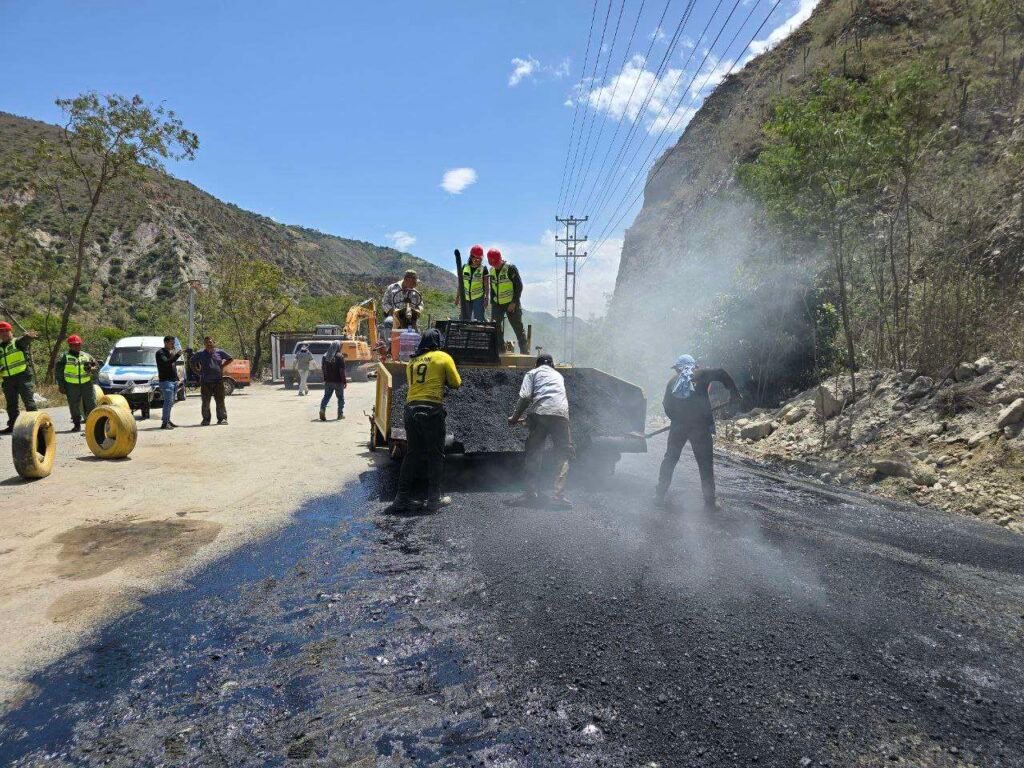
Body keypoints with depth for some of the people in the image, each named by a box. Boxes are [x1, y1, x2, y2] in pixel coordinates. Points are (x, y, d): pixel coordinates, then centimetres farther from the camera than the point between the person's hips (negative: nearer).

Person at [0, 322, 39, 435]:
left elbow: (25, 340, -25)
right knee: (11, 404, 14)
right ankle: (12, 426, 23)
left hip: (22, 376, -7)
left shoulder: (18, 342, 0)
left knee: (29, 401, -9)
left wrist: (28, 336, -50)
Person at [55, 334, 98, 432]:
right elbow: (58, 371, 3)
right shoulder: (64, 357, 3)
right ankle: (77, 425, 13)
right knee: (74, 406, 4)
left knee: (91, 405, 0)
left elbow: (96, 366, 18)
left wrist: (91, 369, -6)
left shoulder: (87, 356, 12)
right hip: (72, 385, -2)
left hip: (87, 384, 2)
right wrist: (61, 385, -2)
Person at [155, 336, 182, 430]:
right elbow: (165, 362, -23)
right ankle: (164, 423, -13)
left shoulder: (171, 352, 19)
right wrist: (177, 355, -32)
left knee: (170, 403, 11)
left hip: (174, 380, 8)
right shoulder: (160, 352, -6)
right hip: (166, 381, -8)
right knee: (168, 402, -13)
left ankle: (167, 420, 18)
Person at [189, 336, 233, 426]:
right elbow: (192, 363, 19)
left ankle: (222, 418, 6)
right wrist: (198, 371, 7)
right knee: (205, 402, 3)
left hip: (218, 381, 0)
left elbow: (230, 359, 17)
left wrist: (222, 365, 6)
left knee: (220, 401, 1)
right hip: (205, 382, 1)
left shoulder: (219, 352, 5)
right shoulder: (200, 354, 6)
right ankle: (206, 419, 12)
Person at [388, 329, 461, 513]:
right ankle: (434, 498, 9)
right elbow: (456, 383, 6)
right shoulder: (443, 357, 4)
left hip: (410, 408, 5)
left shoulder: (411, 362, 17)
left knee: (412, 454, 12)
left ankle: (402, 498, 12)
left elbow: (409, 382, 15)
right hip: (431, 409, -5)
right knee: (436, 455, 6)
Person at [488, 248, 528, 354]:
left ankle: (525, 352, 3)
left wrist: (514, 302, -15)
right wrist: (492, 302, 10)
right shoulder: (492, 271, 10)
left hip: (511, 304, -6)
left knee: (518, 328, -2)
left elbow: (519, 286, -11)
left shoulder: (510, 268, -10)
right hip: (497, 304, 6)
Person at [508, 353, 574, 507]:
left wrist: (515, 417, 12)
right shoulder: (558, 375, 32)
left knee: (533, 454, 8)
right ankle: (559, 494, -6)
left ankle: (531, 493, 4)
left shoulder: (532, 373, 19)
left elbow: (525, 397, 1)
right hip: (561, 413, 2)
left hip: (539, 413, -2)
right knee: (563, 455, 6)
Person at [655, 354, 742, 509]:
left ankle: (660, 494, 14)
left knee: (670, 458, 14)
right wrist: (735, 392, -1)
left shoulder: (672, 381, 13)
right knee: (705, 463, 5)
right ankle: (709, 501, 5)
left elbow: (667, 407, 10)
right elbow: (721, 374, -9)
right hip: (701, 425, -3)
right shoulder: (701, 374, 5)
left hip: (678, 425, 3)